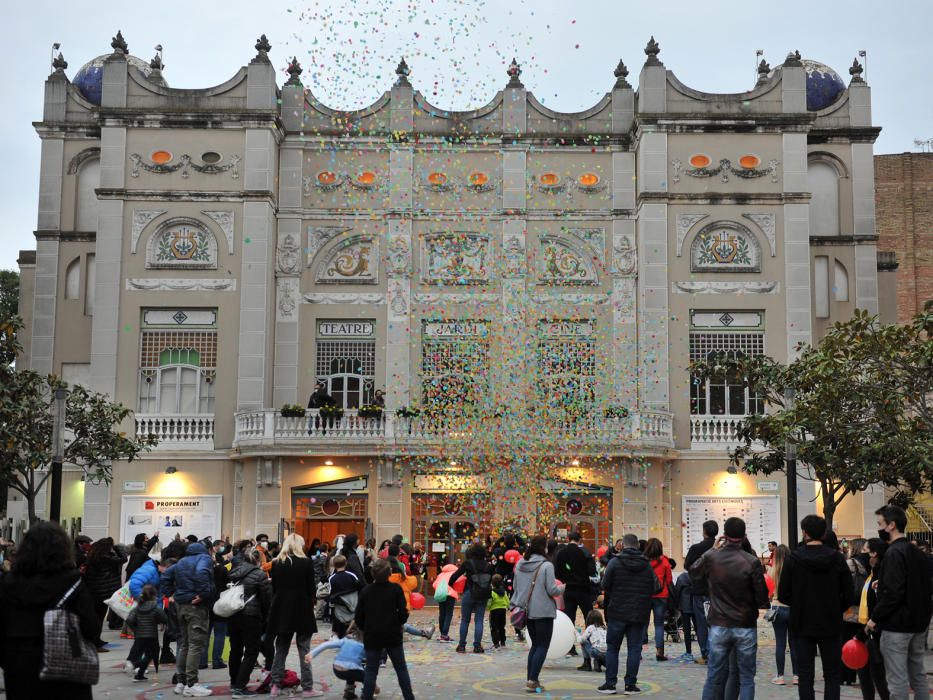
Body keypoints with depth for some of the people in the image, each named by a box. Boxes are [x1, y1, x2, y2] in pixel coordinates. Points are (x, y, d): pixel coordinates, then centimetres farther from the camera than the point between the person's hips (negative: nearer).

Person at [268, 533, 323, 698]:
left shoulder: (276, 563, 4)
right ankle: (307, 688, 0)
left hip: (281, 610, 4)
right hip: (302, 610, -4)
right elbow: (311, 589, -5)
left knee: (281, 649, 11)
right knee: (304, 650, 1)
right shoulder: (306, 563, -7)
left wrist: (280, 603, 14)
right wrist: (310, 604, 11)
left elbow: (274, 588, 6)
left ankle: (276, 686, 7)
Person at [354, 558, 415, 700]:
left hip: (372, 636, 1)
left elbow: (358, 617, 0)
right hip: (393, 635, -1)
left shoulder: (366, 591, -2)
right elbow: (403, 613, -9)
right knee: (401, 668, 10)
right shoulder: (396, 589, -7)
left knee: (371, 671, 6)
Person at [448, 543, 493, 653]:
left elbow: (456, 575, -5)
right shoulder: (488, 566, 2)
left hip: (469, 594, -2)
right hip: (483, 596, 2)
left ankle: (462, 645, 10)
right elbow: (490, 580, 8)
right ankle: (477, 646, 1)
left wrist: (450, 583, 12)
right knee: (479, 621, 5)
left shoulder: (468, 563, -6)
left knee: (465, 620, 8)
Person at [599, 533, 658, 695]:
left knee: (612, 648, 9)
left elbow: (605, 586, -6)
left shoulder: (615, 562, -7)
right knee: (634, 649, 6)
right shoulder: (647, 565, 2)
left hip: (617, 613, -1)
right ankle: (630, 684, 5)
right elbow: (655, 588, 5)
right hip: (639, 614, 2)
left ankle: (610, 684, 9)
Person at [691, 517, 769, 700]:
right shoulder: (752, 562, -13)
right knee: (746, 678, 6)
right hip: (746, 627, -2)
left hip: (719, 626, 2)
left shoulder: (711, 557, -6)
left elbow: (694, 573, 15)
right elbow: (762, 597, -9)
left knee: (714, 676, 10)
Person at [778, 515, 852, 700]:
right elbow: (848, 594, -6)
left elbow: (783, 596, -8)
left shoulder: (793, 558, -9)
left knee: (805, 675, 6)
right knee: (832, 675, 9)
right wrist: (835, 610, 12)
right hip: (831, 625, 1)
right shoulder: (837, 558, -6)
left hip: (802, 624, -1)